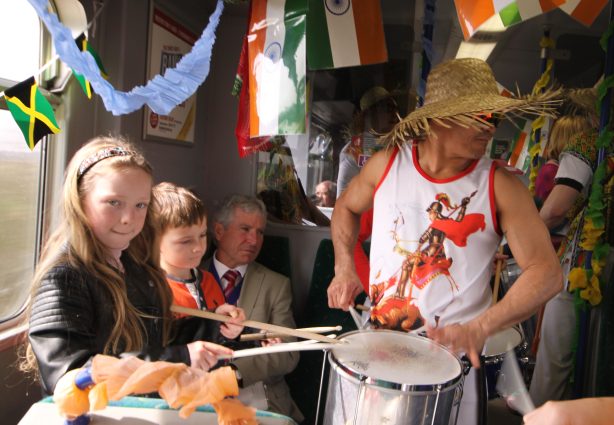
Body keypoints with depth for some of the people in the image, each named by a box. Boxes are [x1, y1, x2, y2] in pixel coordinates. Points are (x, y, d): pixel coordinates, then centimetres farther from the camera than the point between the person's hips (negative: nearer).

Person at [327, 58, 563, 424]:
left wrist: (479, 329, -27)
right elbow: (346, 208, 11)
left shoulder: (501, 186, -13)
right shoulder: (387, 164, -7)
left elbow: (546, 270, -14)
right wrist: (344, 269, -1)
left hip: (452, 355, -2)